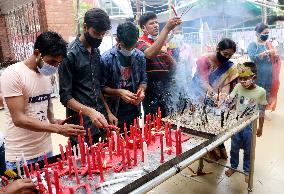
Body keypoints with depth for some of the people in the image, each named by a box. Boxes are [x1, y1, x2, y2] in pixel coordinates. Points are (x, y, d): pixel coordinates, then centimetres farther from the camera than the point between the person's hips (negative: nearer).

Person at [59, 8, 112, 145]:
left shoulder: (96, 51, 8)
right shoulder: (70, 54, -14)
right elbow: (65, 96, -15)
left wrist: (108, 112, 11)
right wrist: (89, 112, -28)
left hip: (99, 122, 7)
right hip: (81, 125, -7)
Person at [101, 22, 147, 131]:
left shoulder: (140, 56, 0)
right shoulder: (107, 58, -12)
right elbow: (102, 87, -9)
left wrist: (141, 90, -11)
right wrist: (119, 92, -23)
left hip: (134, 111, 4)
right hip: (115, 113, -4)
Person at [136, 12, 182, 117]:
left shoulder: (164, 43, 16)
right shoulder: (141, 42, -5)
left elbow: (173, 66, 18)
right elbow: (150, 54, -30)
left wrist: (168, 58, -5)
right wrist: (167, 29, -32)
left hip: (167, 88, 6)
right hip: (151, 90, -6)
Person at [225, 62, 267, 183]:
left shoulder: (261, 91, -13)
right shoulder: (238, 87, -9)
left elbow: (261, 111, -3)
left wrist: (260, 127, 3)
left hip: (250, 125, -2)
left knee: (248, 150, 13)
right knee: (234, 147, 16)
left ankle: (247, 171, 35)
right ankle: (233, 166, 39)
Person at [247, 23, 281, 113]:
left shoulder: (269, 44, 11)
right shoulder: (253, 45, -7)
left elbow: (273, 58, 17)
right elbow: (253, 57, -22)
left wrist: (276, 57, -5)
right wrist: (266, 52, -24)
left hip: (269, 75, 6)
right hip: (258, 75, -6)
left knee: (266, 94, 12)